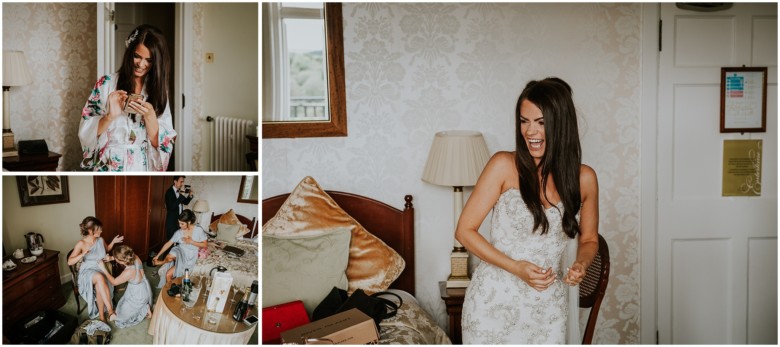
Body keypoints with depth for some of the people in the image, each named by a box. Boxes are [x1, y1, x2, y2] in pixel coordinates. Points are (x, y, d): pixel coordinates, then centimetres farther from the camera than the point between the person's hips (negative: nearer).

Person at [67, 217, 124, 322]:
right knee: (99, 277, -40)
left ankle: (101, 315, -23)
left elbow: (106, 249, 27)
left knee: (99, 287, -33)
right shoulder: (81, 243, -10)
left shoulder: (100, 240, 3)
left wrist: (113, 242, 8)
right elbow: (70, 262, -13)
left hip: (101, 269, 4)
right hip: (87, 271, -3)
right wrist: (83, 254, -29)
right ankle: (110, 309, -42)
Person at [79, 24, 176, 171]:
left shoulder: (158, 90, 6)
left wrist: (149, 116, -15)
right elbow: (86, 132, -3)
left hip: (144, 170, 2)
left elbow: (161, 142, 0)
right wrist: (110, 116, -18)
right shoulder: (106, 84, 0)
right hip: (109, 168, -2)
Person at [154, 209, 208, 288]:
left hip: (189, 257, -3)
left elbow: (204, 245, -6)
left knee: (168, 274, -17)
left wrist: (191, 242, -18)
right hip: (180, 252, 3)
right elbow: (168, 244, 2)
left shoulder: (199, 230, -12)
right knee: (169, 257, -35)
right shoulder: (179, 232, -3)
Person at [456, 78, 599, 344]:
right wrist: (516, 267, -17)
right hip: (495, 301, -2)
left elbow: (589, 239, 13)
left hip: (548, 307, 3)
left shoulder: (584, 178, -1)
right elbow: (464, 230, -8)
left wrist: (581, 264, -9)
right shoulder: (504, 166, -10)